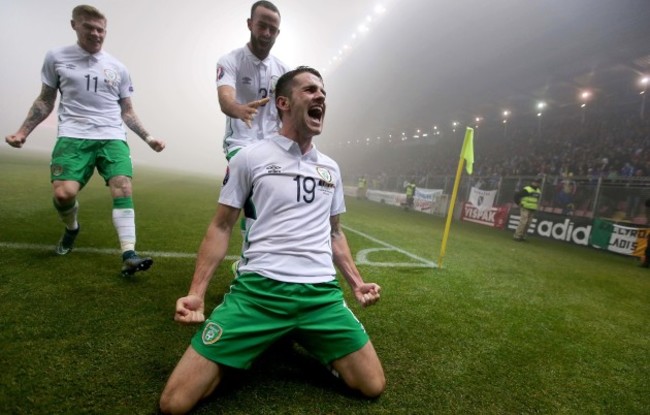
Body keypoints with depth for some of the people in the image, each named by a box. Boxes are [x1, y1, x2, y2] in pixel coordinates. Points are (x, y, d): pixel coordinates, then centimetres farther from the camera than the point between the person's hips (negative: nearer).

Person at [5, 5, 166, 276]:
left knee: (123, 188, -19)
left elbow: (127, 112, 18)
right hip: (73, 137, -1)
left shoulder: (118, 68, 14)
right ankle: (71, 229, 19)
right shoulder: (56, 58, 11)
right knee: (63, 193, -17)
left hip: (113, 138, 1)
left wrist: (147, 137, 7)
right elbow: (45, 101, 16)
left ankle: (128, 256, -23)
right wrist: (23, 131, 7)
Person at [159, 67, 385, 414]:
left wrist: (356, 281, 10)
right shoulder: (250, 157, 1)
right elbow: (221, 227, 3)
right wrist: (196, 293, -5)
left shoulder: (330, 168, 14)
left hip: (322, 293, 4)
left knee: (373, 386, 0)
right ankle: (264, 342, 18)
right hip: (257, 288, -3)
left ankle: (303, 340, 23)